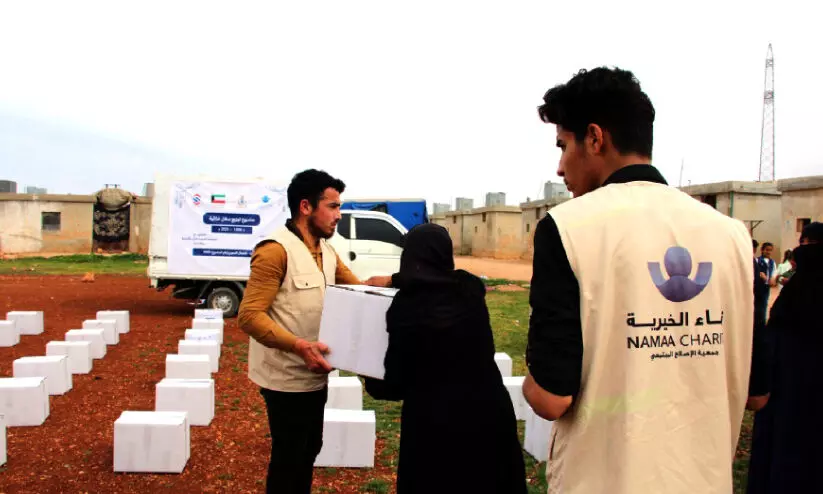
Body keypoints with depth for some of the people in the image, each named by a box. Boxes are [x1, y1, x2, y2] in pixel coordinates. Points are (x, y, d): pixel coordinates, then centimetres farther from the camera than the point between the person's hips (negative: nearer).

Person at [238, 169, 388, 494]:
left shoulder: (327, 252, 8)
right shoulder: (276, 250, -19)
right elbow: (250, 315, -24)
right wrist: (298, 346, -35)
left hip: (315, 375, 8)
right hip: (287, 378, -8)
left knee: (309, 449, 21)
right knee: (288, 456, 6)